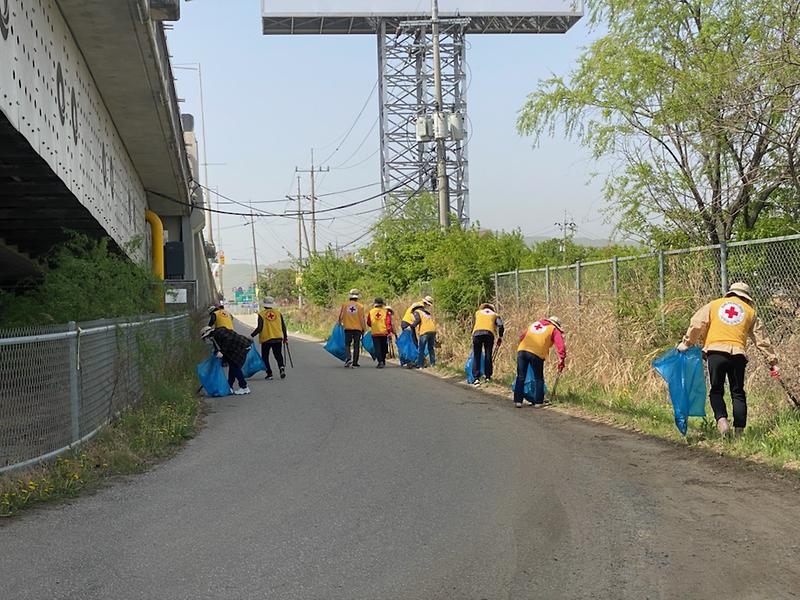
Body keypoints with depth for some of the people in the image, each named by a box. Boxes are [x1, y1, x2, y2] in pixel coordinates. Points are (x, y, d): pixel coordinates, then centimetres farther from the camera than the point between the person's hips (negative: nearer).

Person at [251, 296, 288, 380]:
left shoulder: (261, 314, -7)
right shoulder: (278, 312, 3)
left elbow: (259, 328, -12)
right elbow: (283, 326, 5)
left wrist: (252, 335, -3)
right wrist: (285, 337, 16)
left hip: (266, 339, -3)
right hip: (278, 338, 3)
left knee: (265, 357, 11)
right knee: (278, 355, 14)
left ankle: (269, 374, 4)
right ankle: (281, 367, -13)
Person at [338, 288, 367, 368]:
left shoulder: (344, 305, 0)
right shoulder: (360, 306, -4)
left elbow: (340, 316, 5)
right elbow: (362, 319, -5)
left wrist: (340, 323, 24)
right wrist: (364, 328, 5)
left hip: (347, 328, 1)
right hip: (357, 328, -1)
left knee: (347, 344, 10)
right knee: (356, 346, 6)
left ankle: (349, 358, -13)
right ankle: (355, 363, 7)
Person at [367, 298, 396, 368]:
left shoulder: (371, 312, 3)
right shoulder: (386, 312, -2)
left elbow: (368, 323, 11)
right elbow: (388, 323, -8)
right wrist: (389, 332, -6)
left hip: (375, 333, 0)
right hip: (384, 333, 0)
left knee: (377, 349, -1)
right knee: (383, 348, 15)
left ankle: (380, 361, -17)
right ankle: (383, 361, 26)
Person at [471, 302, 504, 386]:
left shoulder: (478, 312, 31)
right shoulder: (495, 315, 26)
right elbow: (501, 326, 11)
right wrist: (500, 337, 18)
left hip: (477, 333, 0)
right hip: (489, 333, 0)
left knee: (476, 356, 4)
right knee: (488, 355, 12)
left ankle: (476, 378, -3)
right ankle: (488, 376, 10)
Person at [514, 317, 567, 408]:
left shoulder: (534, 324, 31)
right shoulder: (554, 330, 17)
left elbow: (522, 336, 31)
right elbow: (560, 346, 6)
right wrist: (562, 360, 7)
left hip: (521, 350, 4)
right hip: (536, 353, -3)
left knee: (520, 377, 12)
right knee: (538, 378, 13)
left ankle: (518, 400, 10)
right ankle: (538, 401, 13)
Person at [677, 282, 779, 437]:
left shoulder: (714, 305, 18)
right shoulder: (750, 311, 20)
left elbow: (697, 325, 7)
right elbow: (761, 339, 19)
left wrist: (686, 343, 16)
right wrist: (773, 361, 22)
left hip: (715, 351, -1)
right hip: (738, 354, 1)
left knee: (716, 391, 6)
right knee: (738, 393, 10)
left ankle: (721, 420, -17)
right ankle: (739, 430, 6)